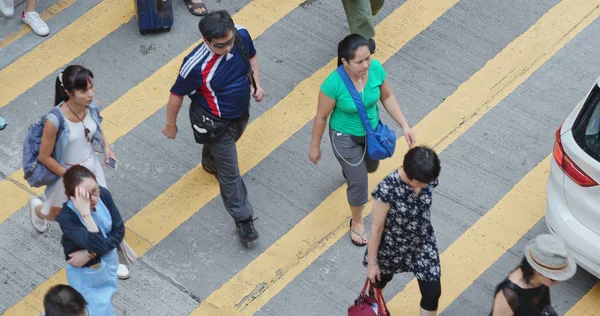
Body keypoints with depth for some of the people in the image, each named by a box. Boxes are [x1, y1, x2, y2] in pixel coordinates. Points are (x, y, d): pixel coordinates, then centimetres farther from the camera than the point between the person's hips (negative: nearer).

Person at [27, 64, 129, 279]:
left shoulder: (94, 106, -19)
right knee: (56, 216, 24)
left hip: (92, 166, 4)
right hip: (66, 173, -4)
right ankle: (37, 208, 61)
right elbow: (44, 157, -23)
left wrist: (105, 146, -11)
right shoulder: (55, 120, -36)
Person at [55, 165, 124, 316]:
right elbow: (98, 245, -42)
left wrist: (90, 254, -22)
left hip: (109, 261, 5)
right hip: (86, 273, -5)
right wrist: (85, 214, -49)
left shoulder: (103, 194, -21)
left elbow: (119, 231, -13)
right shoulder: (66, 217, -35)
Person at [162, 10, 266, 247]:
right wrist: (170, 125, -8)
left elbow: (252, 55, 2)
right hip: (217, 123, -6)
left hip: (242, 111, 6)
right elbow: (177, 95, -21)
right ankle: (243, 219, 26)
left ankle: (210, 162, 69)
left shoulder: (241, 35, -24)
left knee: (225, 146, 36)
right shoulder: (196, 66, -39)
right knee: (230, 173, 7)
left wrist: (257, 85, -5)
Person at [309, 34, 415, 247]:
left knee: (370, 167, 31)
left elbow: (387, 97, -5)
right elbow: (321, 117, -19)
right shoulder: (334, 84, -35)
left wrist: (404, 126, -6)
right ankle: (357, 222, 35)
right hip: (345, 137, -5)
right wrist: (315, 146, -7)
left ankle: (349, 167, 69)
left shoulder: (376, 69, -24)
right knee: (359, 182, 5)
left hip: (372, 131, 5)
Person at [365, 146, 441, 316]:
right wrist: (372, 262, -11)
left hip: (423, 243, 3)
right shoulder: (387, 189, -35)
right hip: (391, 246, -3)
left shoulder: (428, 179, -20)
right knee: (379, 281, 26)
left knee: (432, 293, 7)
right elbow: (376, 228, -22)